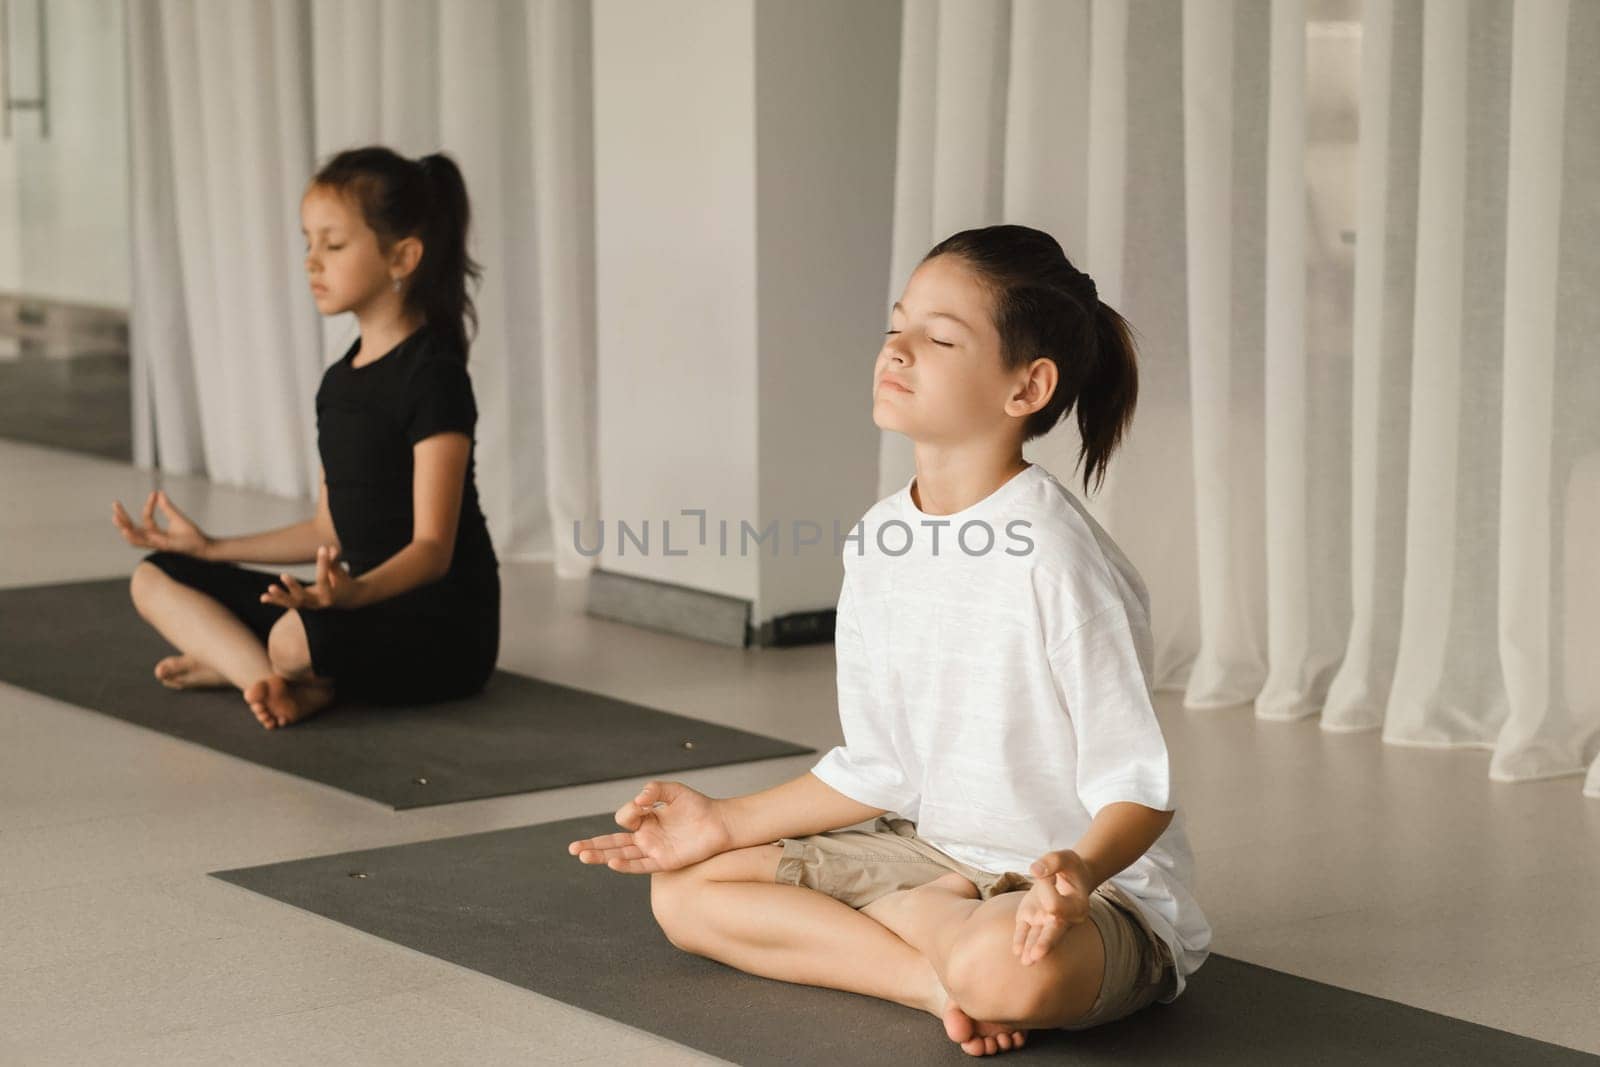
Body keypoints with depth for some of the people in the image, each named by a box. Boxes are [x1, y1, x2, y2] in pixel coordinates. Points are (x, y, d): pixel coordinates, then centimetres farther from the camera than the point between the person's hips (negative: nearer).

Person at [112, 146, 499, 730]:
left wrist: (353, 592, -41)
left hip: (442, 623, -10)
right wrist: (212, 548, 18)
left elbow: (433, 547, -22)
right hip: (364, 603, 10)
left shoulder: (433, 375, -15)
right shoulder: (340, 381, 13)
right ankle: (274, 678, -17)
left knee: (299, 635, -40)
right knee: (156, 579, 6)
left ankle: (233, 663, -7)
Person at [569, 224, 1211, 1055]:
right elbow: (878, 770, 10)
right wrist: (725, 823, 8)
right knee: (683, 889, -1)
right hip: (939, 855, 8)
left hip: (1100, 890, -8)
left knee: (1009, 968, -42)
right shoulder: (878, 545, 2)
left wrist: (1080, 869, -42)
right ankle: (938, 978, -13)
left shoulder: (1055, 556, -22)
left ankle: (903, 914, -8)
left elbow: (1138, 788, -22)